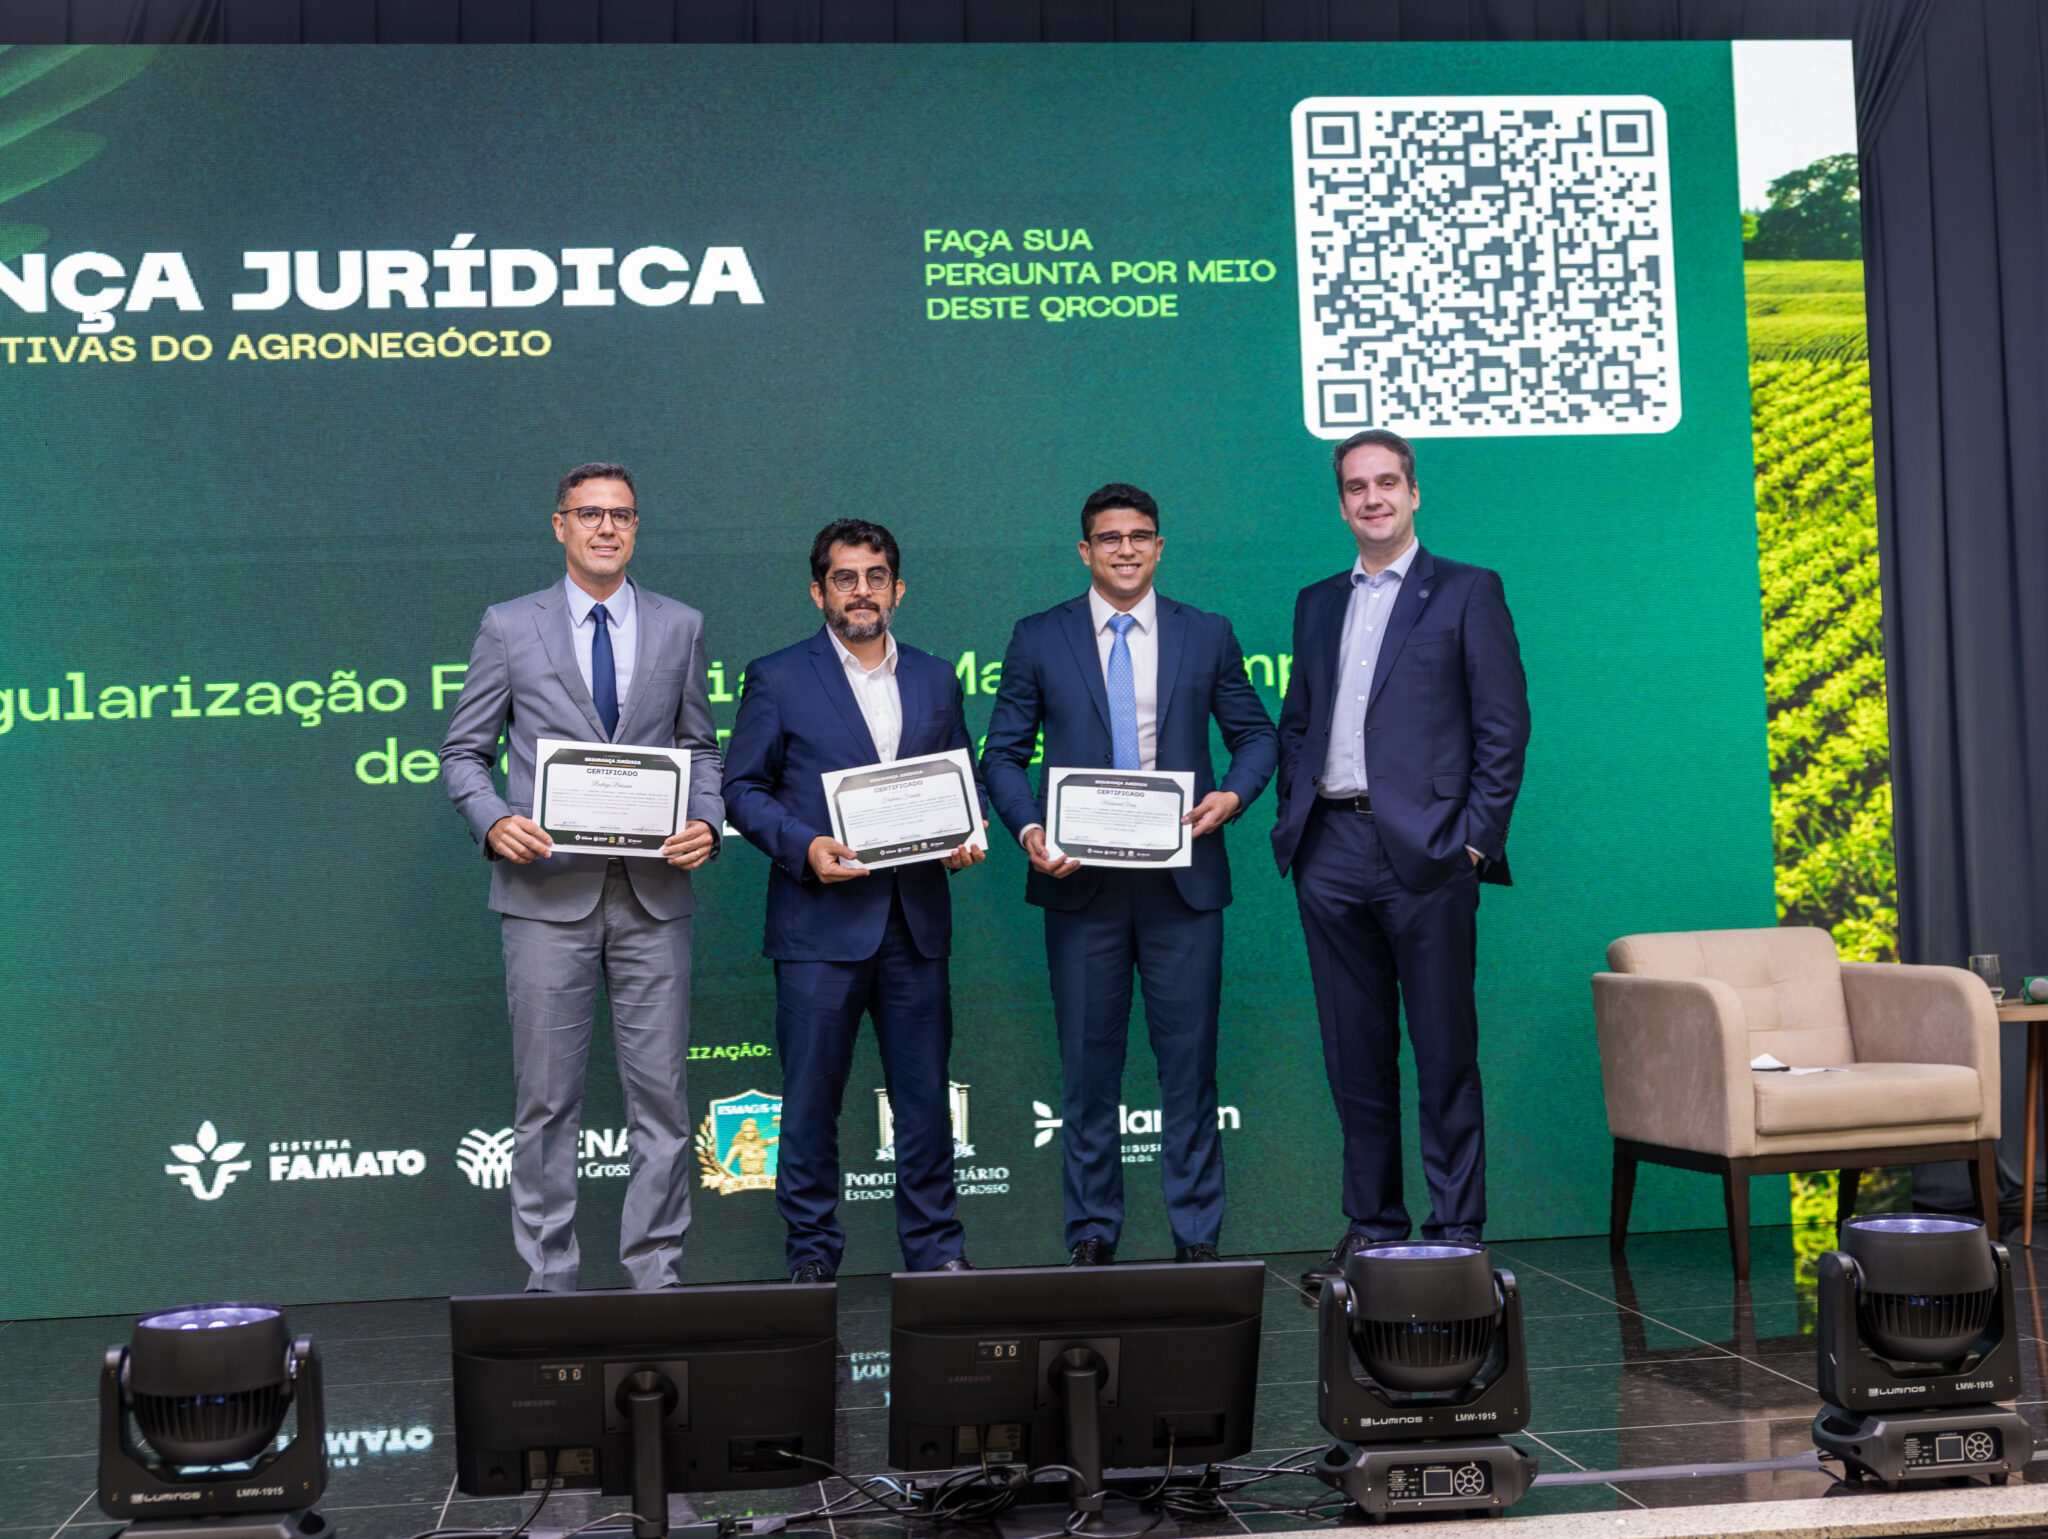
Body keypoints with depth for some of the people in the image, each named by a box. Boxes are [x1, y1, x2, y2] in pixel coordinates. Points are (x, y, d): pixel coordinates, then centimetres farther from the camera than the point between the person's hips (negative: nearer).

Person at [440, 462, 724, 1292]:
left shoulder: (680, 627, 10)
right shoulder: (509, 627, 5)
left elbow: (700, 747, 14)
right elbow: (463, 751, 7)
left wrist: (706, 822, -5)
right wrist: (494, 823, -11)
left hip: (652, 891, 2)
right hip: (547, 890, -1)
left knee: (660, 1095, 4)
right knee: (546, 1100, 3)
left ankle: (655, 1276, 14)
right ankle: (549, 1281, 13)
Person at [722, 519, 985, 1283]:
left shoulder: (936, 680, 14)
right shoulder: (777, 678, 2)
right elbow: (743, 788, 0)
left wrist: (965, 837, -3)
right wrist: (804, 846, -16)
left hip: (915, 922, 3)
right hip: (819, 923, -3)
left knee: (924, 1093, 7)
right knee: (811, 1099, 2)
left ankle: (936, 1249, 19)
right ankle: (812, 1255, 14)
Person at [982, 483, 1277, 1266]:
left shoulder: (1207, 635, 9)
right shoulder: (1039, 638, 6)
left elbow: (1257, 734, 14)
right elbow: (1002, 753, 6)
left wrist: (1232, 795, -6)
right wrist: (1029, 830, -11)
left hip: (1182, 880, 0)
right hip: (1080, 880, 0)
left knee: (1189, 1060, 3)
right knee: (1088, 1065, 6)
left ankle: (1196, 1236, 13)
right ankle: (1092, 1235, 16)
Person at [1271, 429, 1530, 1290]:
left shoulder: (1468, 592, 3)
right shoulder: (1317, 604, 18)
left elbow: (1504, 726, -2)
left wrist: (1477, 838, -9)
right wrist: (1293, 817, 8)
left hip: (1424, 852, -5)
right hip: (1331, 854, 5)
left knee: (1445, 1057, -1)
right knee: (1355, 1057, 9)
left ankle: (1456, 1232, 7)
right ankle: (1372, 1229, 17)